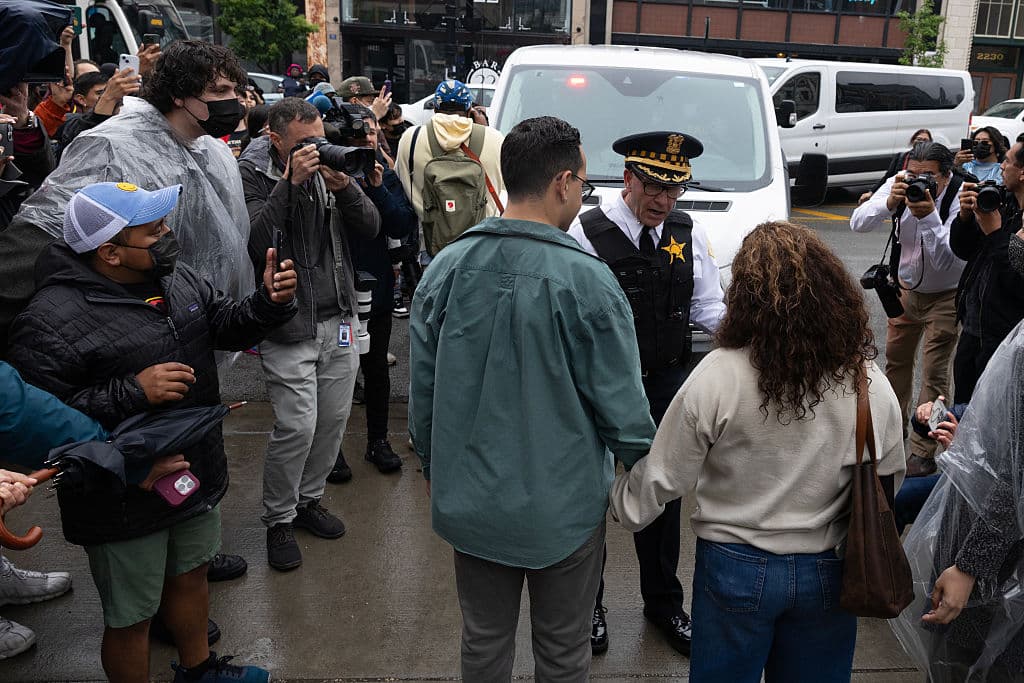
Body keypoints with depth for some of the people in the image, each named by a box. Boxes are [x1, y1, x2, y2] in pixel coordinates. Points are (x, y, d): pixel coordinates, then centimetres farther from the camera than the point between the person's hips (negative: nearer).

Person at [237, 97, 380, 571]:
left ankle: (308, 499, 31)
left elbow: (371, 227, 3)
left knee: (334, 418, 10)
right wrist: (290, 184, -25)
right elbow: (255, 242, -23)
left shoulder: (327, 168, 9)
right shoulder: (251, 173, -7)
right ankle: (279, 519, 13)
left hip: (338, 317, 6)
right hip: (289, 326, -6)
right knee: (297, 425, -8)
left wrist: (345, 187, -15)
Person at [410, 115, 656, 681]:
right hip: (564, 506, -3)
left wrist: (431, 465, 18)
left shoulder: (446, 268, -6)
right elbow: (620, 403, -13)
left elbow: (421, 385, 3)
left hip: (469, 500, 4)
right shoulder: (587, 280, -19)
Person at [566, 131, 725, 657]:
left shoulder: (688, 233, 1)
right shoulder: (588, 232, -14)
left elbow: (707, 306, 4)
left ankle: (663, 602, 37)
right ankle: (587, 603, 33)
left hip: (666, 383, 4)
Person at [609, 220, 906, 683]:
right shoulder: (874, 388, -9)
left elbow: (660, 478, -13)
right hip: (828, 574, 3)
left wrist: (616, 503, 6)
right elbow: (888, 485, 4)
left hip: (735, 570, -2)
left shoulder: (717, 377, -20)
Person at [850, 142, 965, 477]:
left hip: (944, 297, -5)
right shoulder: (900, 184, -14)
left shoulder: (960, 198, -27)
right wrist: (889, 203, -37)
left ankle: (922, 452, 1)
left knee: (934, 373, -6)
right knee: (896, 358, 18)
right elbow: (858, 223, -21)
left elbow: (945, 260, -34)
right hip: (906, 287, 5)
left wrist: (928, 216, -44)